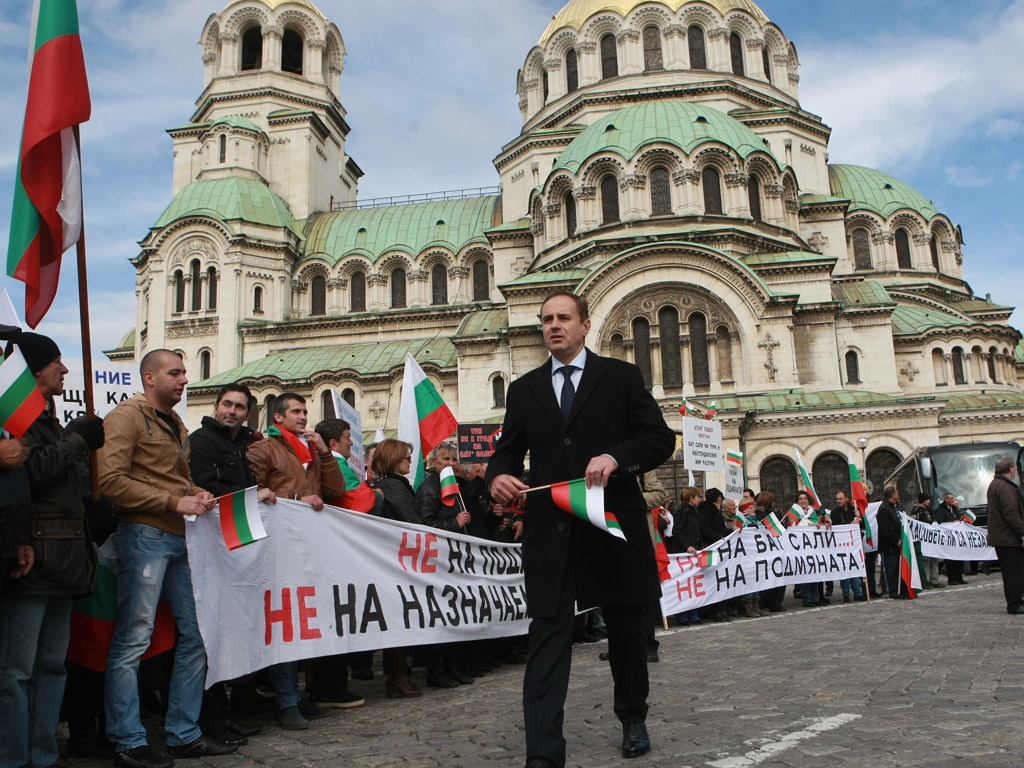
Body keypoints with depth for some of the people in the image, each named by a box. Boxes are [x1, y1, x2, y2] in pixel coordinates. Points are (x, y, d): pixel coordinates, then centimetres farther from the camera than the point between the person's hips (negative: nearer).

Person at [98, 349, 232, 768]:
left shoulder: (176, 425, 23)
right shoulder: (126, 416, -5)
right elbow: (111, 481, -16)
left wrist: (198, 495, 10)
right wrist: (174, 502, -17)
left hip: (179, 538, 9)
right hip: (144, 535, -9)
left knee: (196, 634, 9)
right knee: (133, 639, -3)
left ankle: (184, 733, 20)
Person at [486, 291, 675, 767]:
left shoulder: (621, 377, 6)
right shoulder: (524, 390, 13)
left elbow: (661, 439, 1)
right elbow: (509, 451, 13)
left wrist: (615, 457, -17)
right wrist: (498, 476, -10)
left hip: (614, 525, 0)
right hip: (549, 529, 1)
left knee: (626, 629, 15)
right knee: (547, 637, -5)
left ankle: (633, 719, 39)